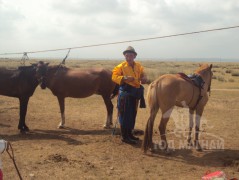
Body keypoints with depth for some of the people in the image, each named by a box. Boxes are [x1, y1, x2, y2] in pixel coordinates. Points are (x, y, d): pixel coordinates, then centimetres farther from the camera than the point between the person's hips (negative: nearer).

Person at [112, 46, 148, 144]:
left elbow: (143, 75, 14)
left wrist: (144, 79, -10)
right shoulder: (121, 66, -7)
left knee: (132, 114, 14)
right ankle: (124, 137, 2)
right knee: (125, 114, -4)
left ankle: (129, 133, 27)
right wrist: (124, 78, -26)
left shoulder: (139, 66, 8)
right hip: (125, 92, -6)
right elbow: (114, 77, -11)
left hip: (135, 92, 6)